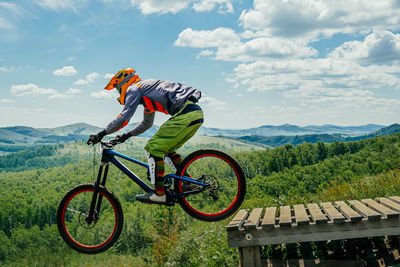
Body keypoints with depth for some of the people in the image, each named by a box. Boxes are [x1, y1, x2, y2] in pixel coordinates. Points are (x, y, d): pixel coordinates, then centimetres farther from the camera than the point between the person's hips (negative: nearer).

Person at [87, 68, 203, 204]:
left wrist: (101, 134, -1)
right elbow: (147, 123, 43)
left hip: (184, 115, -9)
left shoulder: (134, 89, 4)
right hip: (197, 113, 9)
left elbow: (124, 118, -8)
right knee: (166, 149, 20)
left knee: (153, 148, -4)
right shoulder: (148, 92, 33)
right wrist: (127, 135, 41)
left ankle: (159, 194, -5)